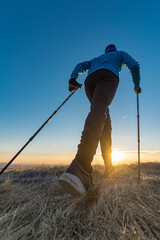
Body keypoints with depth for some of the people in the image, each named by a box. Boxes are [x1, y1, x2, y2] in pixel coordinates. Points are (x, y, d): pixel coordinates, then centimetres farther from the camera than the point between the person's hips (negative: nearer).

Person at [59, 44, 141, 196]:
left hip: (89, 81, 5)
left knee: (104, 119, 8)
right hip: (108, 77, -4)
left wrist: (73, 78, 11)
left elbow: (80, 66, 26)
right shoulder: (121, 54, 37)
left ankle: (108, 166, 2)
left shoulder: (96, 59, 45)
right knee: (99, 112, -32)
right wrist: (137, 85, 30)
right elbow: (134, 66, 18)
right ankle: (81, 166, -56)